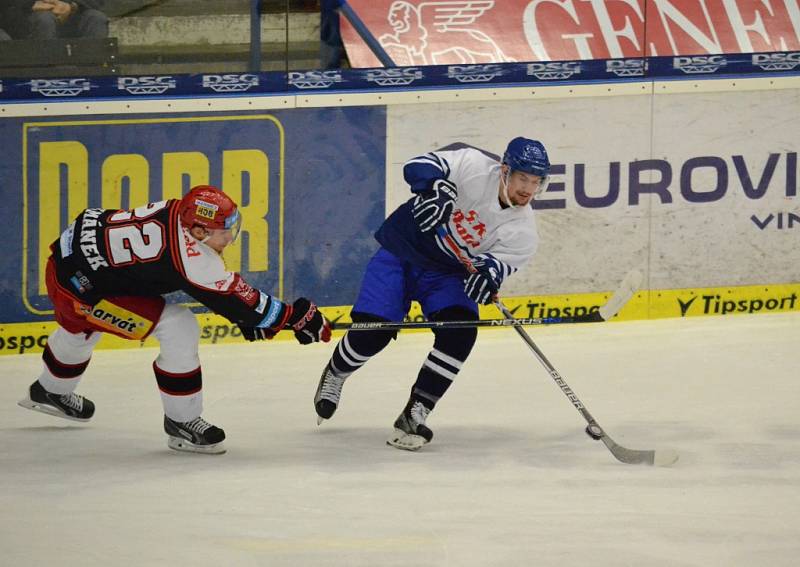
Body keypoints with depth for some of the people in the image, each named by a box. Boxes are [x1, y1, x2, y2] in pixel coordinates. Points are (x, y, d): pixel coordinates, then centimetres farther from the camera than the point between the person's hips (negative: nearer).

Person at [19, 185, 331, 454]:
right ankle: (181, 421, 0)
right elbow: (234, 298, -21)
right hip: (78, 285, -9)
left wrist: (247, 315, 5)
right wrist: (295, 316, -15)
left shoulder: (179, 211, -7)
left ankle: (50, 392, 68)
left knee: (80, 327, 40)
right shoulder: (188, 257, -30)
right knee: (179, 330, -14)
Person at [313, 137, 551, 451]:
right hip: (400, 251, -3)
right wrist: (436, 187, -50)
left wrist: (487, 274, -45)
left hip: (446, 275, 3)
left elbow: (498, 265, -21)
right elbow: (419, 165, -29)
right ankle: (334, 375, 23)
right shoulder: (474, 165, -21)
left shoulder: (523, 233, -14)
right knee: (372, 331, -11)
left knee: (460, 332, -22)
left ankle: (414, 415, -15)